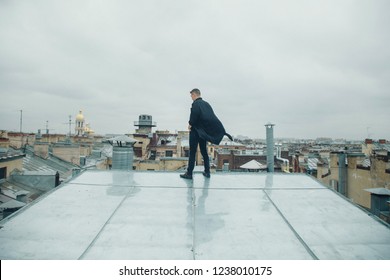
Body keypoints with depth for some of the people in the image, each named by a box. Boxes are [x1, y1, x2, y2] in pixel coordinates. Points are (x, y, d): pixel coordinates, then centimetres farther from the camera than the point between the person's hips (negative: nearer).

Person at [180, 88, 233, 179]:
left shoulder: (196, 103, -11)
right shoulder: (206, 104, 11)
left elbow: (195, 114, -26)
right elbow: (212, 118, 7)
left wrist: (190, 124, -11)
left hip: (196, 131, -7)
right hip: (204, 131, 7)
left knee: (192, 152, 0)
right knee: (204, 151, 16)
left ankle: (189, 173, 4)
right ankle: (207, 172, 20)